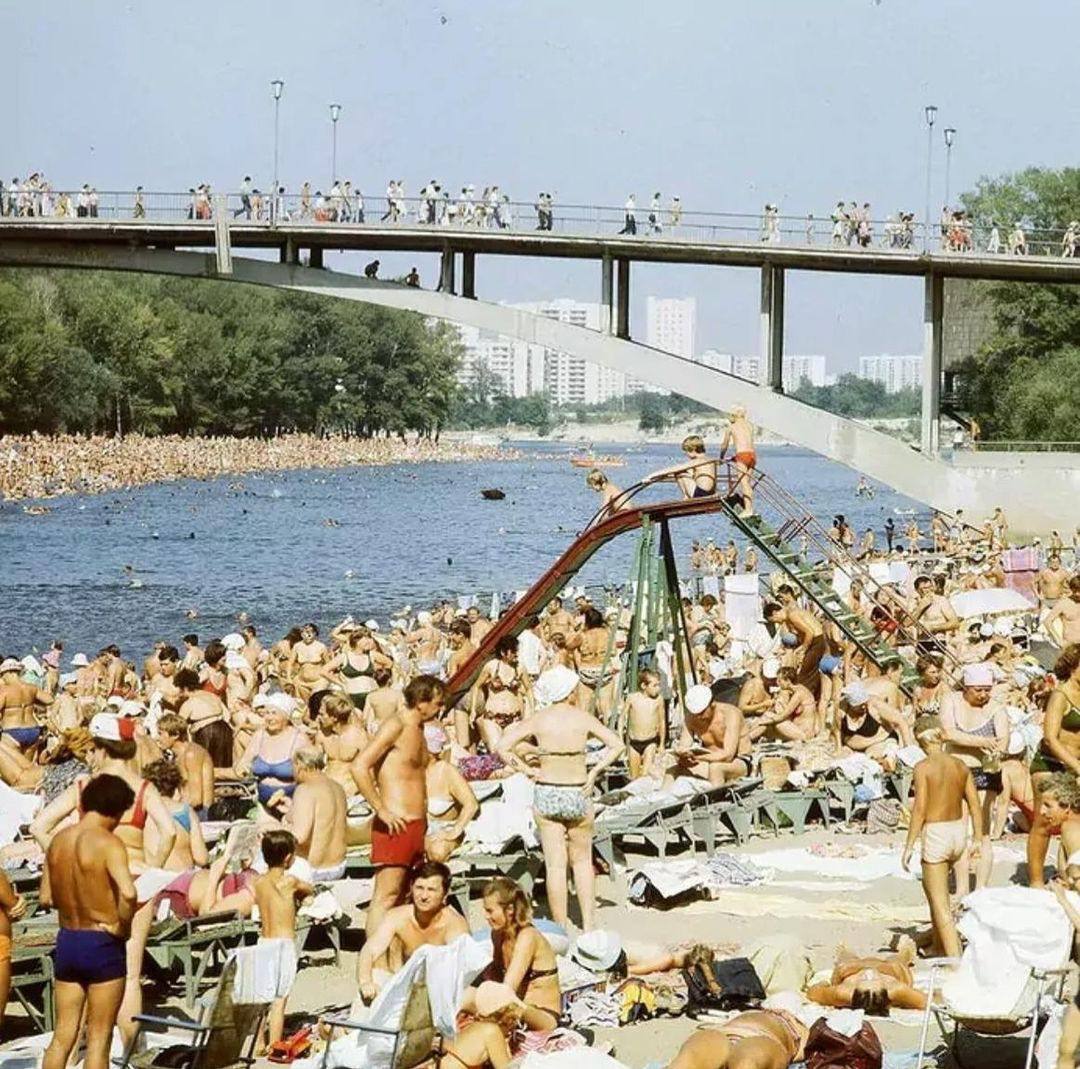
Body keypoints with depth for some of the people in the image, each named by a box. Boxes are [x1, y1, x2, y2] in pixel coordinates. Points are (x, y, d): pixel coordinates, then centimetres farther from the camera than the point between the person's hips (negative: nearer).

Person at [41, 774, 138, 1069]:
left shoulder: (58, 840, 3)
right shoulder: (108, 843, -16)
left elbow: (46, 898, 9)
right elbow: (127, 892, -31)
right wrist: (122, 926, -15)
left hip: (66, 941, 6)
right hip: (102, 944, -6)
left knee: (62, 1036, 14)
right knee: (98, 1039, 3)